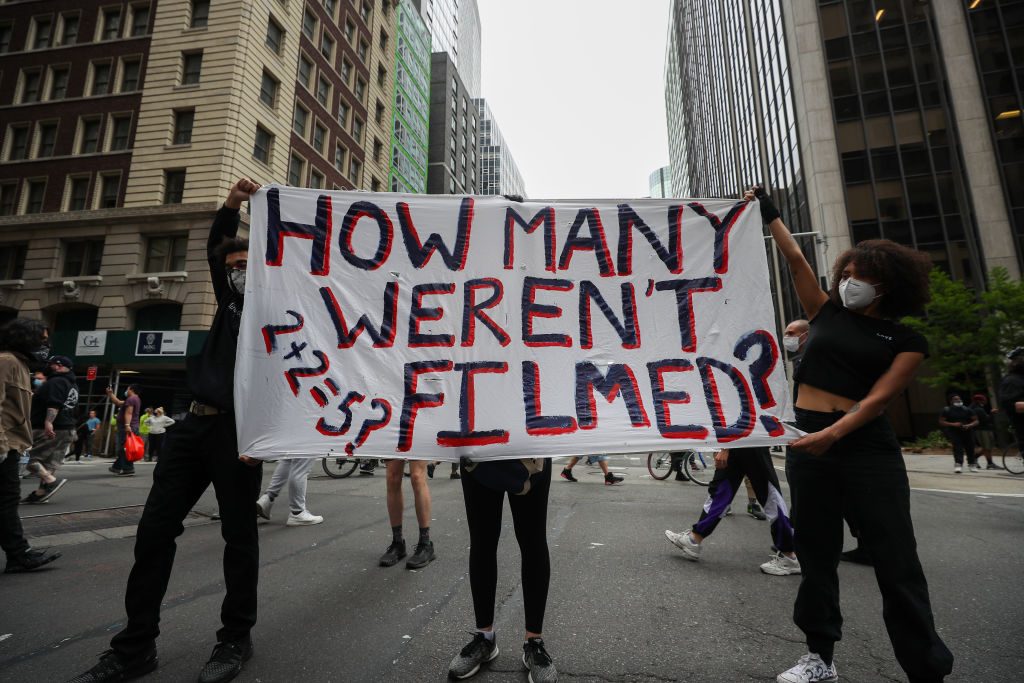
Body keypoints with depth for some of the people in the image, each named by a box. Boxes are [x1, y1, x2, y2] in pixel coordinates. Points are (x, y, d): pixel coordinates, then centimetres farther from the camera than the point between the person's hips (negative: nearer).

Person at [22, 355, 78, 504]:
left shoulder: (56, 381, -13)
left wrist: (48, 422, -36)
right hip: (67, 428, 9)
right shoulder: (73, 385, 19)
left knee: (33, 459, -4)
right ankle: (41, 492, 10)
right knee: (51, 463, 9)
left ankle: (52, 482, -16)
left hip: (48, 429, -9)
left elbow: (54, 404, -27)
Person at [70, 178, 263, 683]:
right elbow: (215, 251, 26)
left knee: (239, 534, 3)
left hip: (236, 429, -7)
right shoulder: (231, 303, 17)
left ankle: (235, 639, 18)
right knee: (154, 529, 8)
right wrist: (230, 207, 12)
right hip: (195, 423, 8)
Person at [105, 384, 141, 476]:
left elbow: (128, 413, -25)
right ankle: (116, 467, 28)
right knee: (122, 448, 18)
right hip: (129, 427, 11)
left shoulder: (131, 399, -13)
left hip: (126, 428, -11)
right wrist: (110, 394, 27)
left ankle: (128, 469, -13)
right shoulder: (135, 399, 21)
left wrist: (127, 425, -34)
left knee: (124, 448, -11)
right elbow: (119, 403, 28)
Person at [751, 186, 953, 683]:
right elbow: (796, 260, 11)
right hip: (807, 438, 3)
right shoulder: (827, 314, 10)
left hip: (868, 445, -2)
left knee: (896, 559, 1)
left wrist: (834, 434, -23)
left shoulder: (906, 341, 4)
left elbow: (879, 397, -9)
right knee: (816, 552, 9)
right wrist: (768, 213, 13)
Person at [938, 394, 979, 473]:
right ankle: (958, 464, -20)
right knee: (957, 447, -17)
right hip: (954, 432, -3)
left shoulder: (967, 409, 7)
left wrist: (969, 425, -14)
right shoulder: (946, 410, 0)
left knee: (970, 447, 7)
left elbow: (976, 421, 7)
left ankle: (972, 464, 26)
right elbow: (941, 422, -3)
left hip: (967, 431, 3)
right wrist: (953, 424, -17)